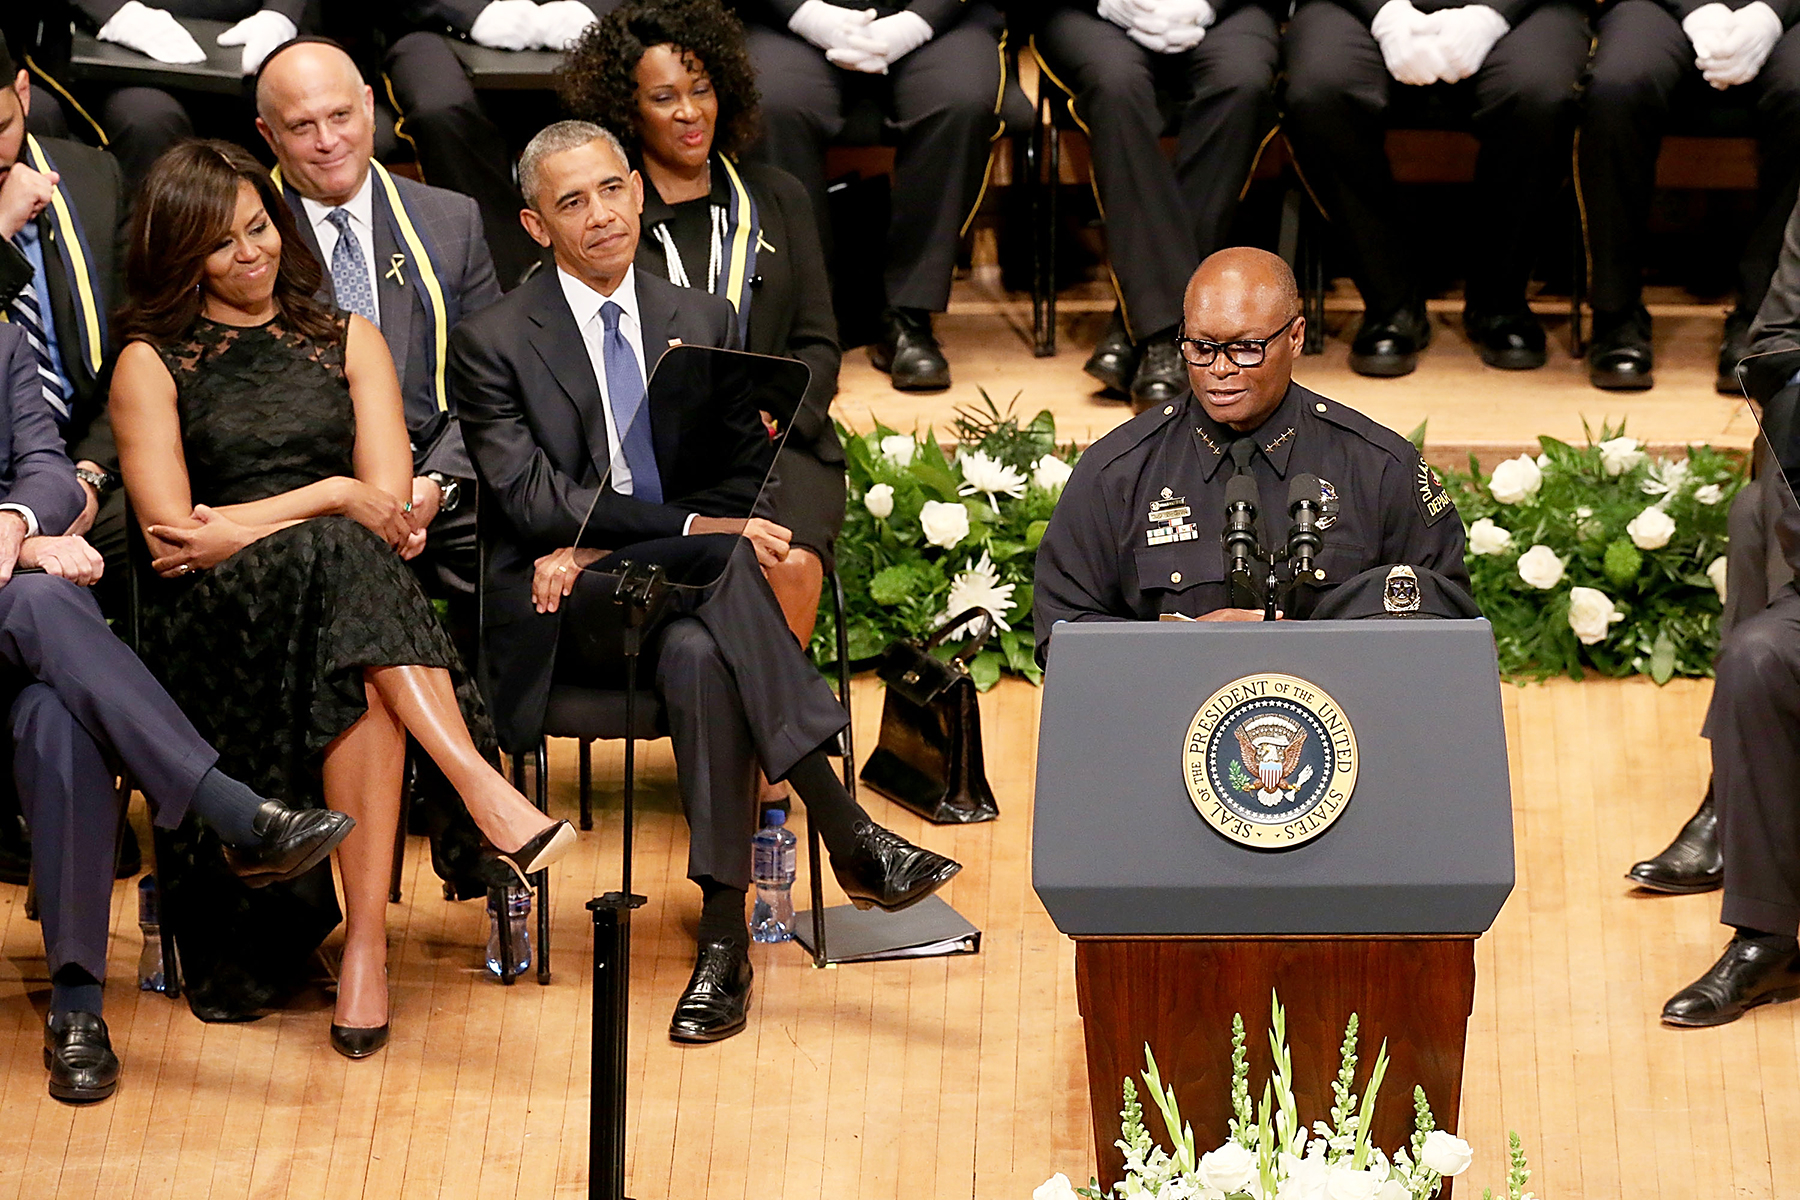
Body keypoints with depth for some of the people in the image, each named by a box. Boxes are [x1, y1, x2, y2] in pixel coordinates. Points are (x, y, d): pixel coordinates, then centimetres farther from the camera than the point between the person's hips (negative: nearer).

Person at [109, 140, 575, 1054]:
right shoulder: (151, 363, 11)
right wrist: (331, 497, -7)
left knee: (358, 670, -38)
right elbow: (168, 532, -2)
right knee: (339, 553, -38)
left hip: (336, 600, 2)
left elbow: (388, 494, 7)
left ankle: (365, 942, -42)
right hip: (217, 625, -2)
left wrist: (244, 525, -6)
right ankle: (484, 792, -48)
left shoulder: (346, 341, 21)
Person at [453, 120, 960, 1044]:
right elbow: (533, 499, -11)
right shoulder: (494, 343, 1)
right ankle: (848, 837, -39)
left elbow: (740, 484, 5)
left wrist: (595, 546, -11)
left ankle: (724, 944, -36)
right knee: (727, 562, -33)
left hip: (679, 596, 3)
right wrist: (694, 530, -23)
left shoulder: (704, 322, 14)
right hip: (563, 620, -3)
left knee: (700, 656, -35)